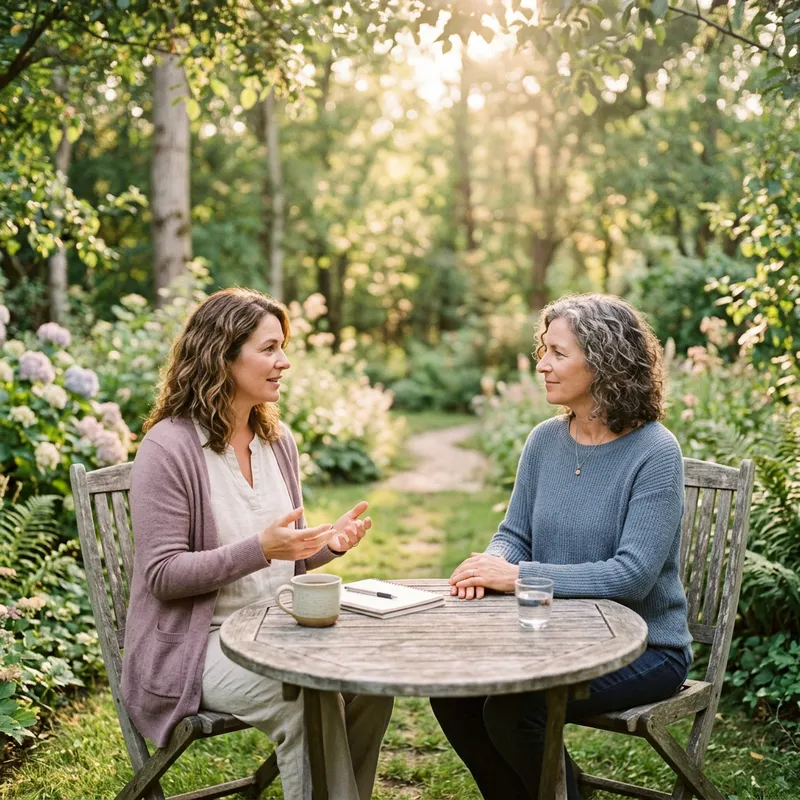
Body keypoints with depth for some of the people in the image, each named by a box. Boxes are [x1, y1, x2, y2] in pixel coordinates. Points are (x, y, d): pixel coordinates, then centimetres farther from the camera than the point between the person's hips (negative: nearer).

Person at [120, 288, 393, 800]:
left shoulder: (278, 441, 9)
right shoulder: (169, 447, -12)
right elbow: (162, 574, -15)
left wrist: (330, 542, -5)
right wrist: (260, 549, -25)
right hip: (198, 645, -6)